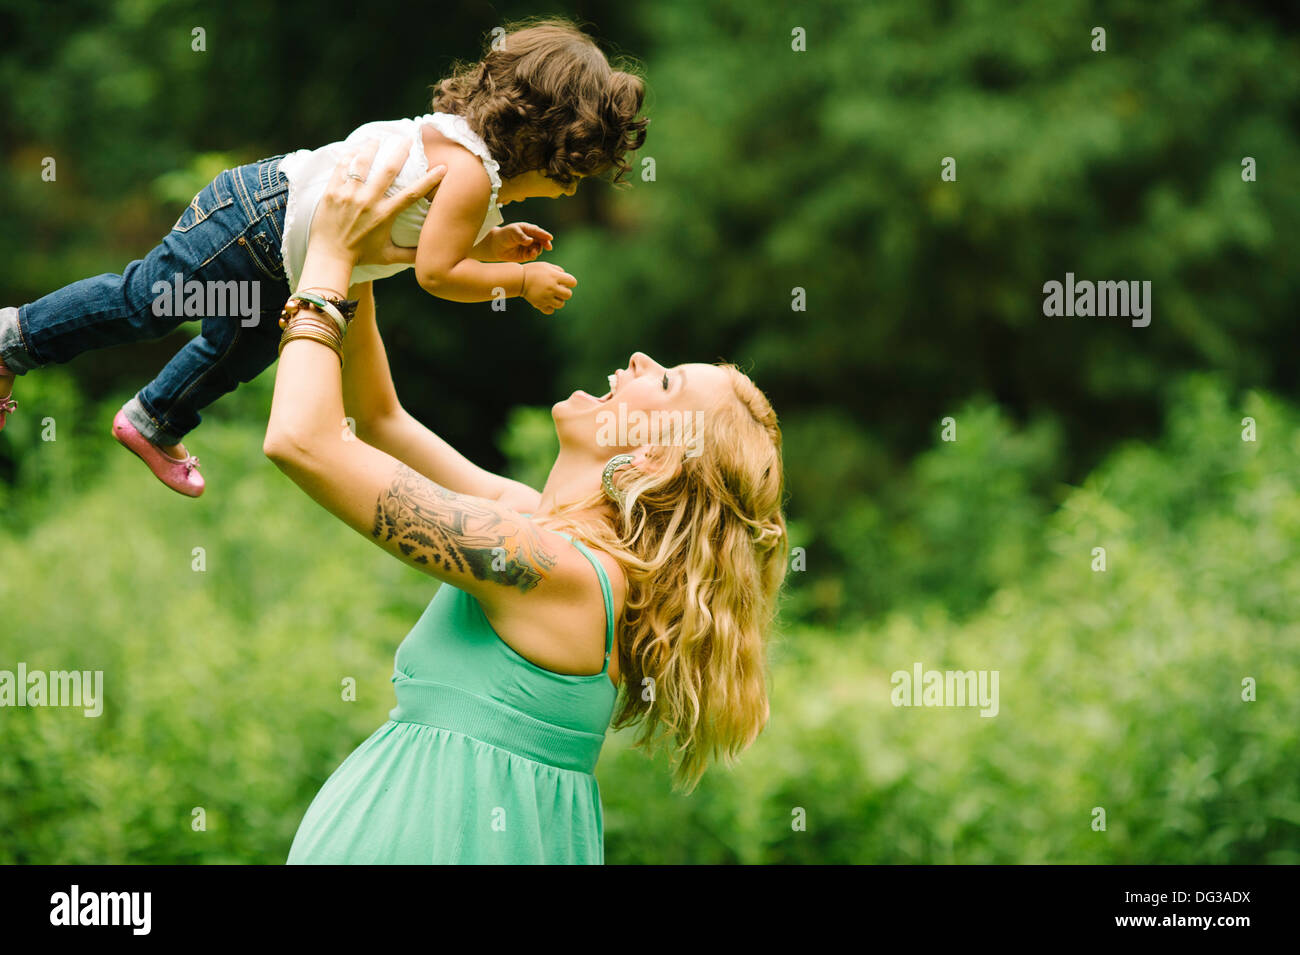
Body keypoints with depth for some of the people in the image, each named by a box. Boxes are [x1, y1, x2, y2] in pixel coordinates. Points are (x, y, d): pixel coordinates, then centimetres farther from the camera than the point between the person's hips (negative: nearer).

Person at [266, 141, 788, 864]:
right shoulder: (536, 522, 4)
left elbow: (301, 438, -25)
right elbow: (379, 418, 18)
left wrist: (332, 257, -15)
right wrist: (356, 265, 10)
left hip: (440, 835, -9)